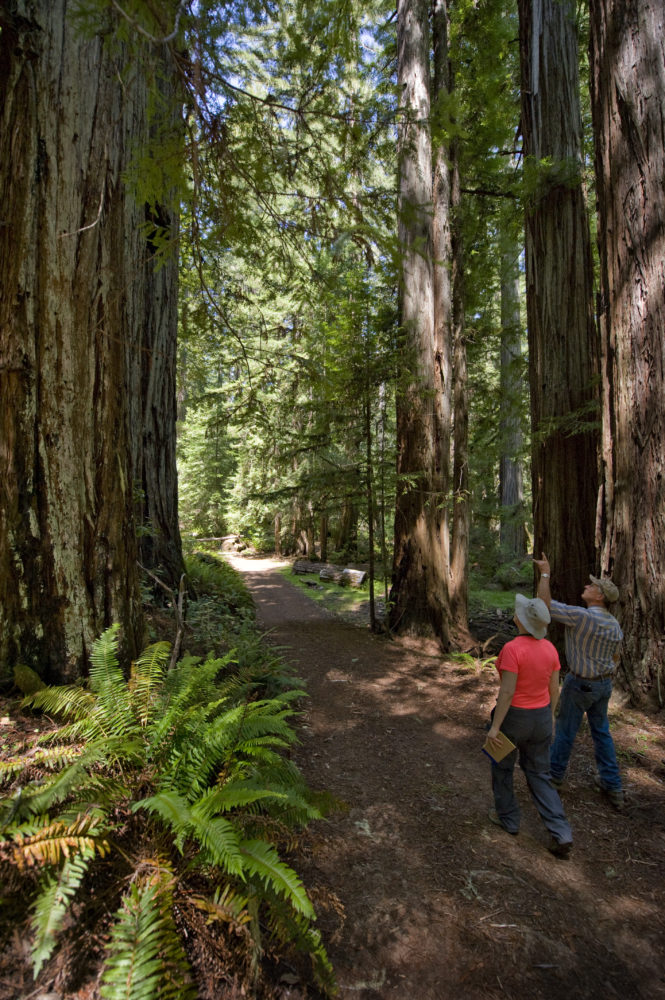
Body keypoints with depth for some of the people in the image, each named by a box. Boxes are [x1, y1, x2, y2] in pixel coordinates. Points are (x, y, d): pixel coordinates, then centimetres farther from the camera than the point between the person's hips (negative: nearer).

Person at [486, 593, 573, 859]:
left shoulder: (512, 649, -26)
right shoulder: (550, 648, -6)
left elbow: (507, 691, -25)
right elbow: (554, 689, 2)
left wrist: (494, 727, -17)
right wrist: (548, 719, 16)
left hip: (512, 717, -5)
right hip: (540, 718, 5)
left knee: (502, 765, 21)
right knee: (538, 775, 20)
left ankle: (508, 817, 36)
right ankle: (561, 834, 13)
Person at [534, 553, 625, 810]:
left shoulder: (581, 616, -26)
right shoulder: (615, 625, -1)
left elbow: (545, 604, -29)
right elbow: (614, 657, 11)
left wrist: (545, 572, -24)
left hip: (580, 684, -7)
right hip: (605, 683, 7)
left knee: (566, 729, 11)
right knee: (601, 731, 19)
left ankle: (554, 772, 29)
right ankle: (612, 786, 26)